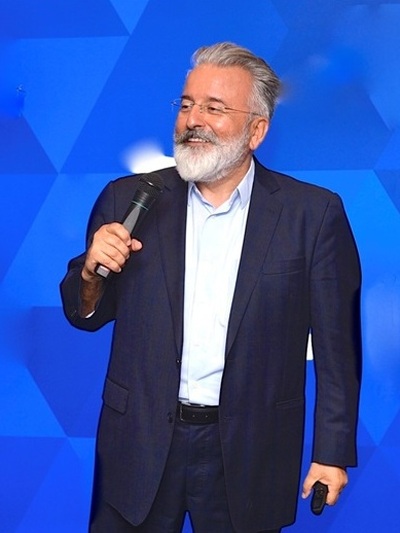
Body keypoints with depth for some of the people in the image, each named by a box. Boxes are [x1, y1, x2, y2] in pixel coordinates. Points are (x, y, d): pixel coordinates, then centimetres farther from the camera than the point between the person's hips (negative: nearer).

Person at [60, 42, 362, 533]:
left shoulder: (314, 213, -5)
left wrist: (332, 452, -3)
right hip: (140, 445, 2)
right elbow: (87, 316, 8)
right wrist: (92, 271, -12)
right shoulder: (128, 199, 1)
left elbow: (336, 345, -3)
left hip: (248, 452, -1)